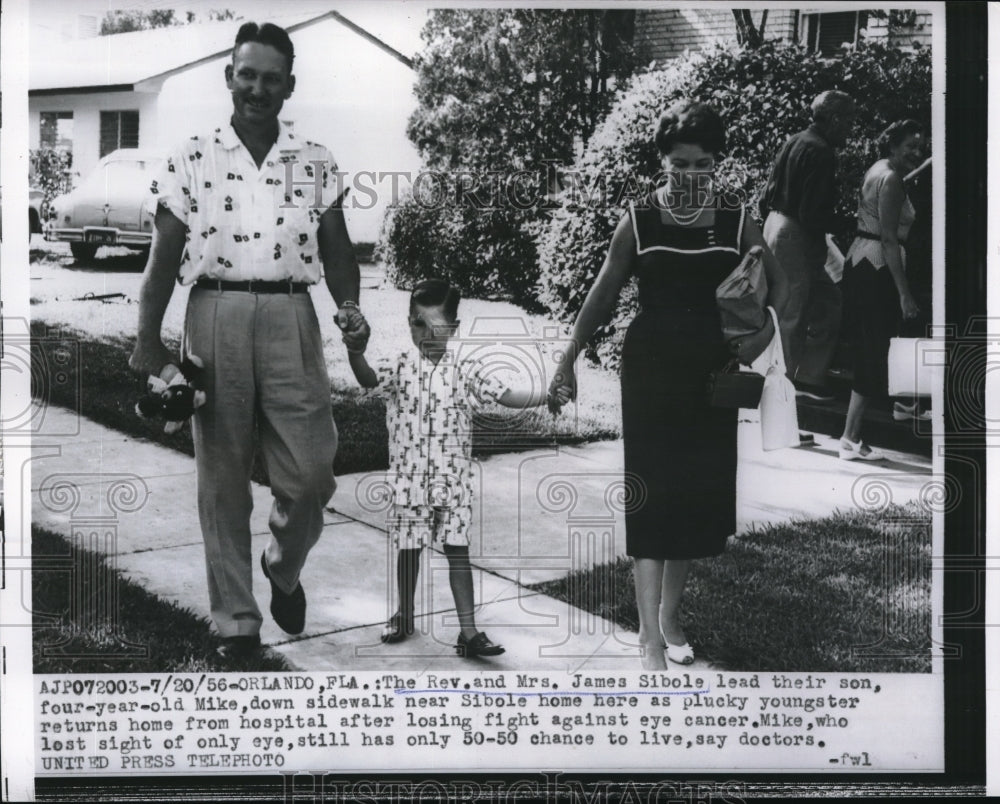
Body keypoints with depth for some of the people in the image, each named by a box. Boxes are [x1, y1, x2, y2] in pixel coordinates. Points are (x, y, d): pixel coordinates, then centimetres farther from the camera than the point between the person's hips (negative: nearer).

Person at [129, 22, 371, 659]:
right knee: (222, 477, 4)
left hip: (291, 318, 1)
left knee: (311, 474, -3)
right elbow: (164, 255, 5)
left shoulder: (316, 163, 10)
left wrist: (350, 309, -9)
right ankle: (237, 621, 14)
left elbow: (337, 247, 10)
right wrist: (148, 340, -2)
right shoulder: (192, 160, 6)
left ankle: (283, 568, 29)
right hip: (215, 314, -1)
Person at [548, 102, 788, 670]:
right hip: (650, 372, -2)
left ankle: (670, 617, 28)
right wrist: (570, 358, -2)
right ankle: (652, 639, -3)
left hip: (711, 375, 2)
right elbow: (605, 293, 2)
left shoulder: (736, 223, 1)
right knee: (653, 497, -5)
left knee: (697, 496, 9)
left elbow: (777, 284, 7)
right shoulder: (639, 221, -2)